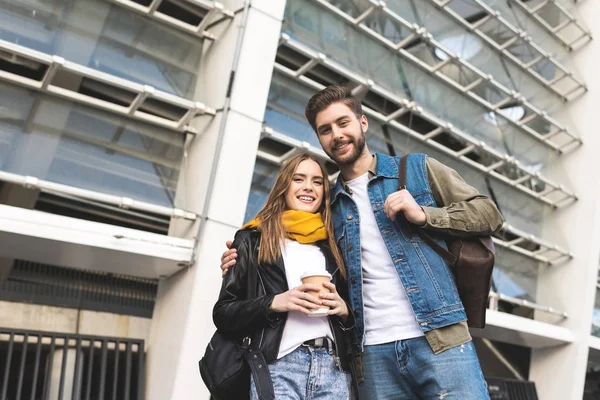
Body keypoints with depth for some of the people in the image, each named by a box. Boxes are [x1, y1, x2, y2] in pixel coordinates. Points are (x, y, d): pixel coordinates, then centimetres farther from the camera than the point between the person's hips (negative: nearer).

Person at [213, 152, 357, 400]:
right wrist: (274, 303, -12)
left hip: (334, 368, 3)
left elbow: (354, 313, 20)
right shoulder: (253, 239, 8)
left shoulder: (333, 247, 17)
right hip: (279, 366, -3)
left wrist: (344, 310, -2)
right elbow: (223, 313, 3)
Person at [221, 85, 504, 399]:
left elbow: (488, 213, 5)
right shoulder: (330, 205, 15)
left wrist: (423, 215, -11)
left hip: (439, 339, -2)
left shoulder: (417, 169, 8)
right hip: (375, 352, 3)